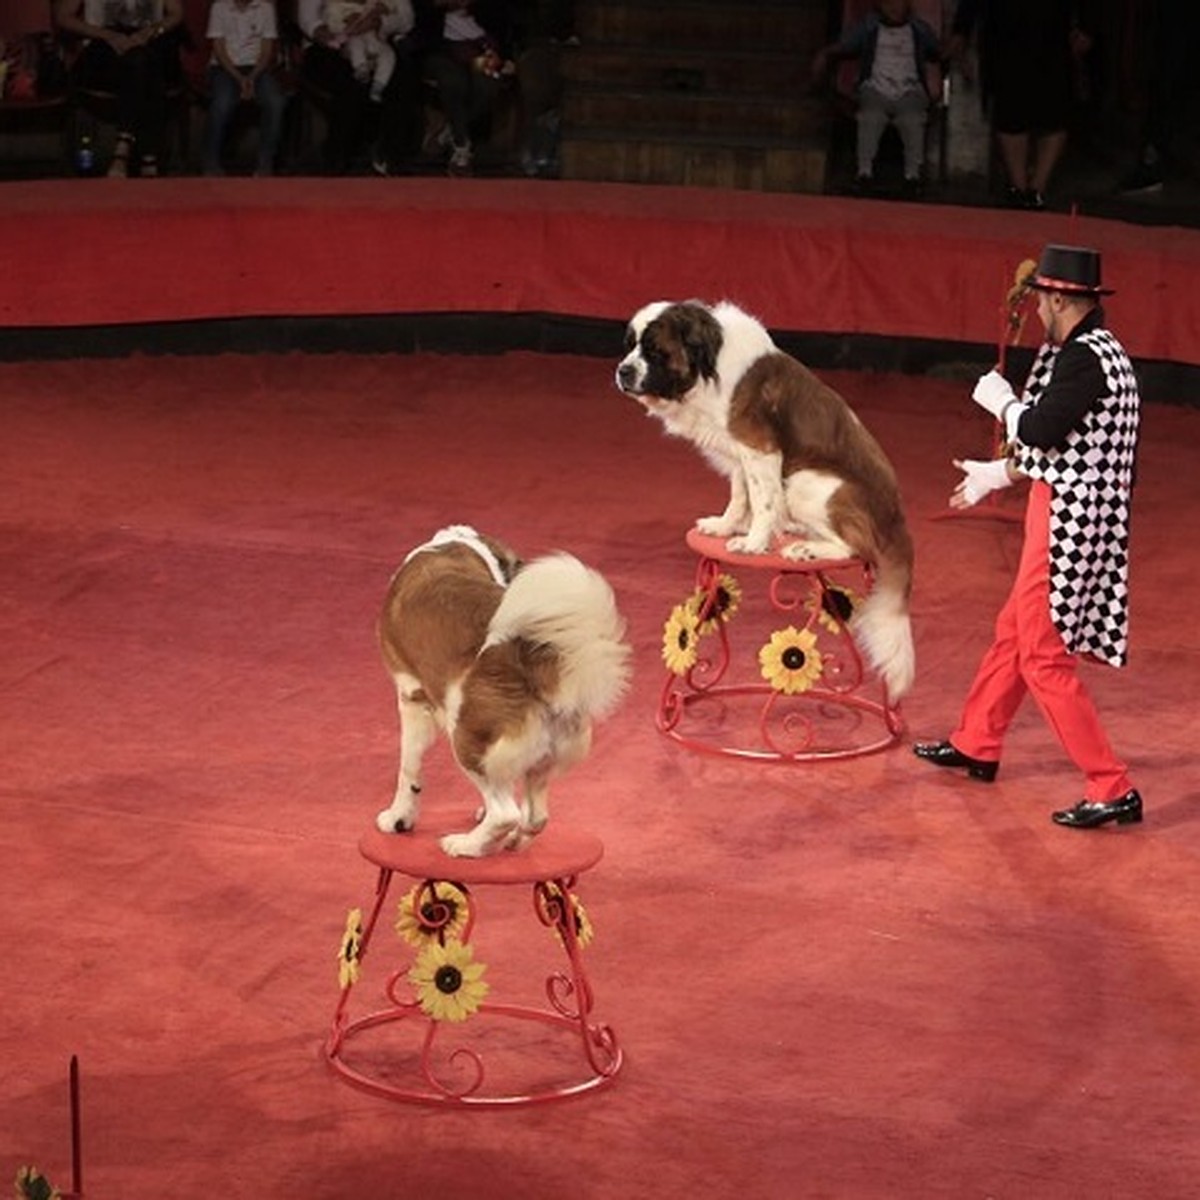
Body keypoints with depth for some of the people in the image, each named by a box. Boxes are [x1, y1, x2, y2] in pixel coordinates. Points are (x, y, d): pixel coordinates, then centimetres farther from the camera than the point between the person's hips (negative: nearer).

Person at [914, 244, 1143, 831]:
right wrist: (998, 473, 31)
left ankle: (1112, 790, -5)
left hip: (1069, 523, -10)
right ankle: (976, 744, 38)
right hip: (1066, 518, 10)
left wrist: (1001, 401, -8)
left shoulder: (1085, 358, -20)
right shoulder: (1092, 352, 12)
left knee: (1045, 656, -6)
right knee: (1013, 633, 22)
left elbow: (1040, 430, -27)